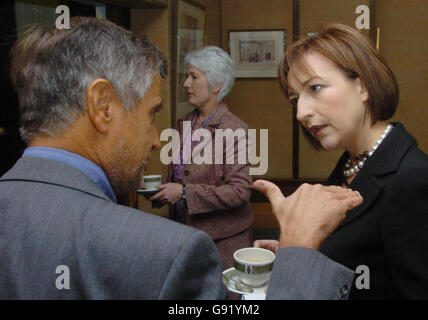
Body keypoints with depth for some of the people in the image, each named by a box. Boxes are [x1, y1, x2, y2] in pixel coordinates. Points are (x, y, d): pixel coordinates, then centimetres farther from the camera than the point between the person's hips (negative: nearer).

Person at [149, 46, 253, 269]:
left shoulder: (233, 129, -15)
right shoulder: (184, 123, 8)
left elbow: (240, 192, -20)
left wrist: (184, 192, -21)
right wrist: (166, 191, 1)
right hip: (185, 231, 6)